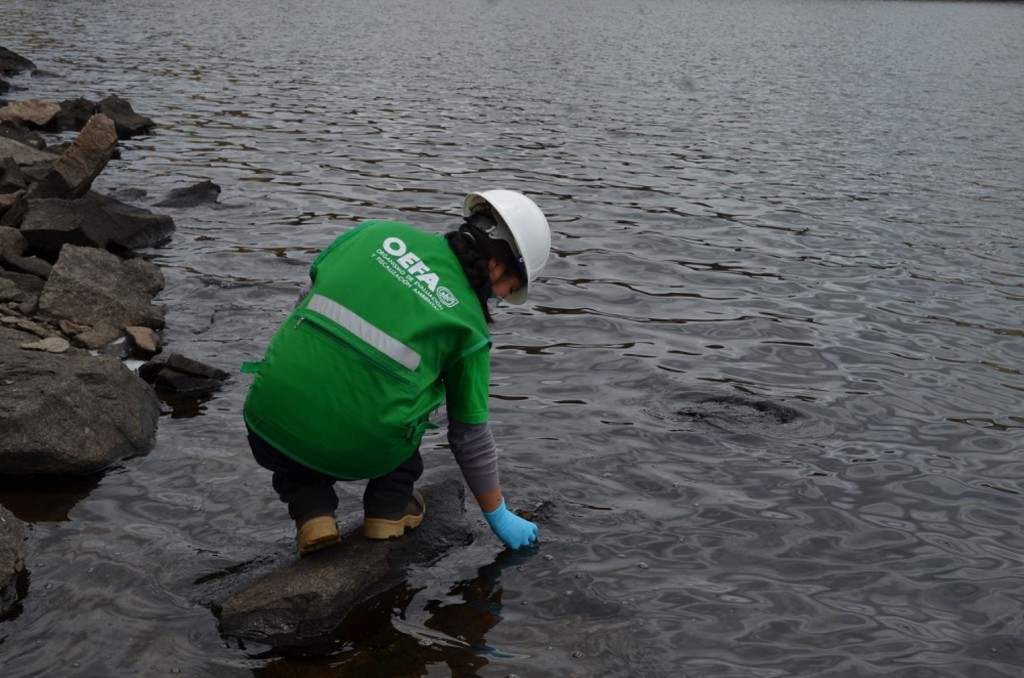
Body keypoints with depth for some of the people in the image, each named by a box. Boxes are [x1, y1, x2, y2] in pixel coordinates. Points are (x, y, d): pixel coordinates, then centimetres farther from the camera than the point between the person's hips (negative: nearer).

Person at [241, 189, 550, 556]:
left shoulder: (378, 233, 8)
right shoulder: (469, 322, 4)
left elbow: (309, 293, 18)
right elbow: (470, 434, 11)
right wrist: (499, 516, 24)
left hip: (272, 429, 1)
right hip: (364, 453, -1)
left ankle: (313, 513, 11)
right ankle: (390, 507, 20)